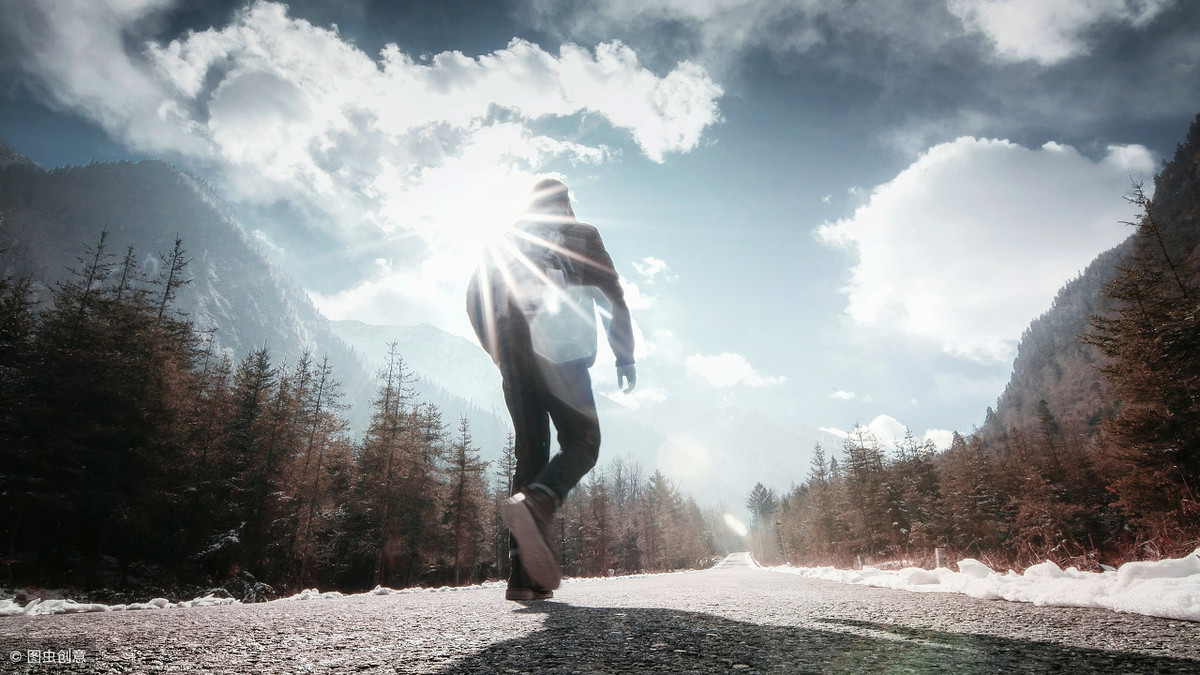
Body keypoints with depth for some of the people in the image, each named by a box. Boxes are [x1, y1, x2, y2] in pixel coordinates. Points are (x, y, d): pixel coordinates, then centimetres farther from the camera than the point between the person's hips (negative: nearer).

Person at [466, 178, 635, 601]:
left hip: (515, 356, 4)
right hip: (561, 351, -4)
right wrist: (624, 357, 7)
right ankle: (536, 502, -32)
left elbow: (476, 299, 15)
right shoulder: (580, 235, 15)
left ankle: (526, 574, -3)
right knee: (581, 443, 1)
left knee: (530, 453, 6)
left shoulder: (505, 241, 25)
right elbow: (613, 298, 5)